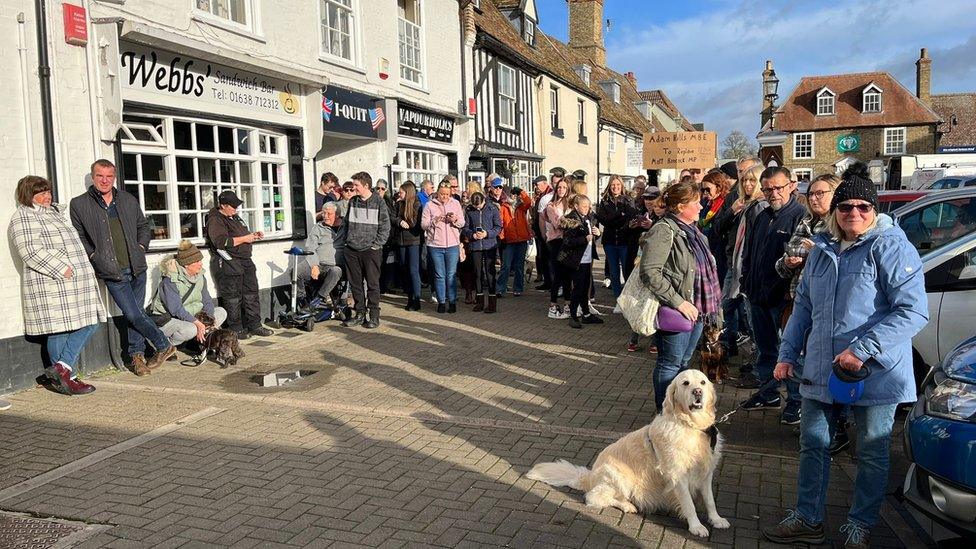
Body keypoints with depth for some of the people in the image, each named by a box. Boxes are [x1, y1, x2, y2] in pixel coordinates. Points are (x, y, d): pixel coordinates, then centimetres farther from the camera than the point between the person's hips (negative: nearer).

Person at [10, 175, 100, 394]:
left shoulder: (54, 211, 22)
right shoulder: (23, 218, -7)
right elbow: (31, 252, -18)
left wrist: (86, 271, 24)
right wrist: (62, 269, -20)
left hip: (76, 282, 9)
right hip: (52, 286, -9)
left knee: (88, 324, 4)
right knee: (58, 330, -5)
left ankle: (62, 368, 7)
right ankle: (67, 376, 2)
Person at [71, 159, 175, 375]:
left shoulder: (129, 200, 11)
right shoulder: (79, 204, 1)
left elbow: (144, 227, 21)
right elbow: (77, 237, 5)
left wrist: (141, 248, 7)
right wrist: (95, 257, -5)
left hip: (137, 268, 3)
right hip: (112, 272, -3)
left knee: (134, 314, 7)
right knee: (134, 314, -8)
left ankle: (136, 355, 21)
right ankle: (164, 345, 8)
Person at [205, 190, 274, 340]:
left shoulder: (235, 217, 18)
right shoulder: (215, 220, -11)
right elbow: (221, 242, -25)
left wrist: (253, 235, 12)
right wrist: (244, 239, -20)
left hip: (245, 261, 9)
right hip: (228, 264, -9)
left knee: (251, 294, 10)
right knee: (233, 298, -2)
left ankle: (254, 326, 17)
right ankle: (236, 330, 6)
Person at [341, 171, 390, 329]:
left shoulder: (378, 202, -4)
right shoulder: (352, 201, 11)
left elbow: (385, 226, -5)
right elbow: (347, 223, 18)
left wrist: (377, 245, -10)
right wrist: (348, 241, 9)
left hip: (371, 250, -5)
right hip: (352, 250, 5)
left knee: (373, 284, 0)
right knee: (355, 284, 9)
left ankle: (374, 316, 7)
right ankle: (360, 314, 19)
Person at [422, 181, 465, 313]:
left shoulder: (456, 204, 9)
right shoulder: (429, 205, 3)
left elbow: (462, 223, 9)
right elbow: (423, 224, -1)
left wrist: (455, 220, -12)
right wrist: (435, 220, -18)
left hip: (452, 244, 1)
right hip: (435, 245, -1)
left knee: (451, 275, 2)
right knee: (439, 275, 3)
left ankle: (452, 301, 10)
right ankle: (441, 302, 11)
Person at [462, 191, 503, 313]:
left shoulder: (492, 209, -3)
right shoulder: (468, 210, 2)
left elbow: (499, 227, -2)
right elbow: (465, 228, 6)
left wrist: (487, 233, -17)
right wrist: (472, 235, -14)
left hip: (490, 245, -2)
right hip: (475, 246, 3)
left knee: (490, 272, -2)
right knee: (477, 272, 8)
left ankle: (492, 303, 4)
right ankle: (479, 301, 17)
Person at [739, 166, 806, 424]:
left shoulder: (801, 216, -9)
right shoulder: (760, 218, 14)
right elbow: (747, 254, 20)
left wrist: (794, 291, -19)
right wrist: (747, 284, 13)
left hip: (784, 297, -7)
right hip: (758, 296, 7)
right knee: (765, 348, 17)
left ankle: (795, 399, 15)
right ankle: (769, 393, 31)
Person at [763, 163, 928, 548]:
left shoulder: (890, 246, -11)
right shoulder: (822, 249, 9)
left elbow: (914, 311, -18)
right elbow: (803, 306, 16)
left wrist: (863, 350, -23)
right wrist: (788, 354, 10)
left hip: (874, 372, -5)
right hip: (821, 368, 6)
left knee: (872, 452, 11)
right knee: (813, 444, 12)